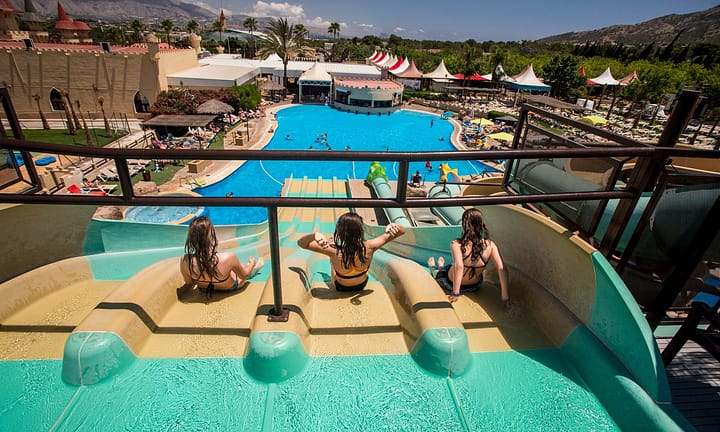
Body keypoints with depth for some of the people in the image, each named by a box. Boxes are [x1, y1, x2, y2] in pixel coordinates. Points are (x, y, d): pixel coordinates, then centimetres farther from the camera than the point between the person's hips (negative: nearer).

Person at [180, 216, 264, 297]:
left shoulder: (185, 261, -31)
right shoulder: (228, 258, -42)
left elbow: (189, 283, -9)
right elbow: (243, 275, -19)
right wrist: (252, 263, 3)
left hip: (204, 290, 3)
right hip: (230, 288, -3)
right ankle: (256, 266, 65)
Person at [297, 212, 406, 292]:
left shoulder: (334, 251, -41)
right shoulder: (369, 248, -36)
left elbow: (301, 243, -34)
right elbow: (402, 231, -26)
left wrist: (315, 234, -55)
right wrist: (391, 226, -48)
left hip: (340, 288, -1)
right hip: (362, 285, 1)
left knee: (331, 241, 17)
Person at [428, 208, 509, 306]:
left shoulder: (456, 244, -31)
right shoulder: (490, 245, -21)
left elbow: (459, 266, -43)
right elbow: (501, 269, -26)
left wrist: (455, 293, -36)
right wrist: (504, 295, -20)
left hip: (450, 284, -4)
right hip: (475, 286, 4)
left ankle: (433, 268, 67)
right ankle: (441, 266, 68)